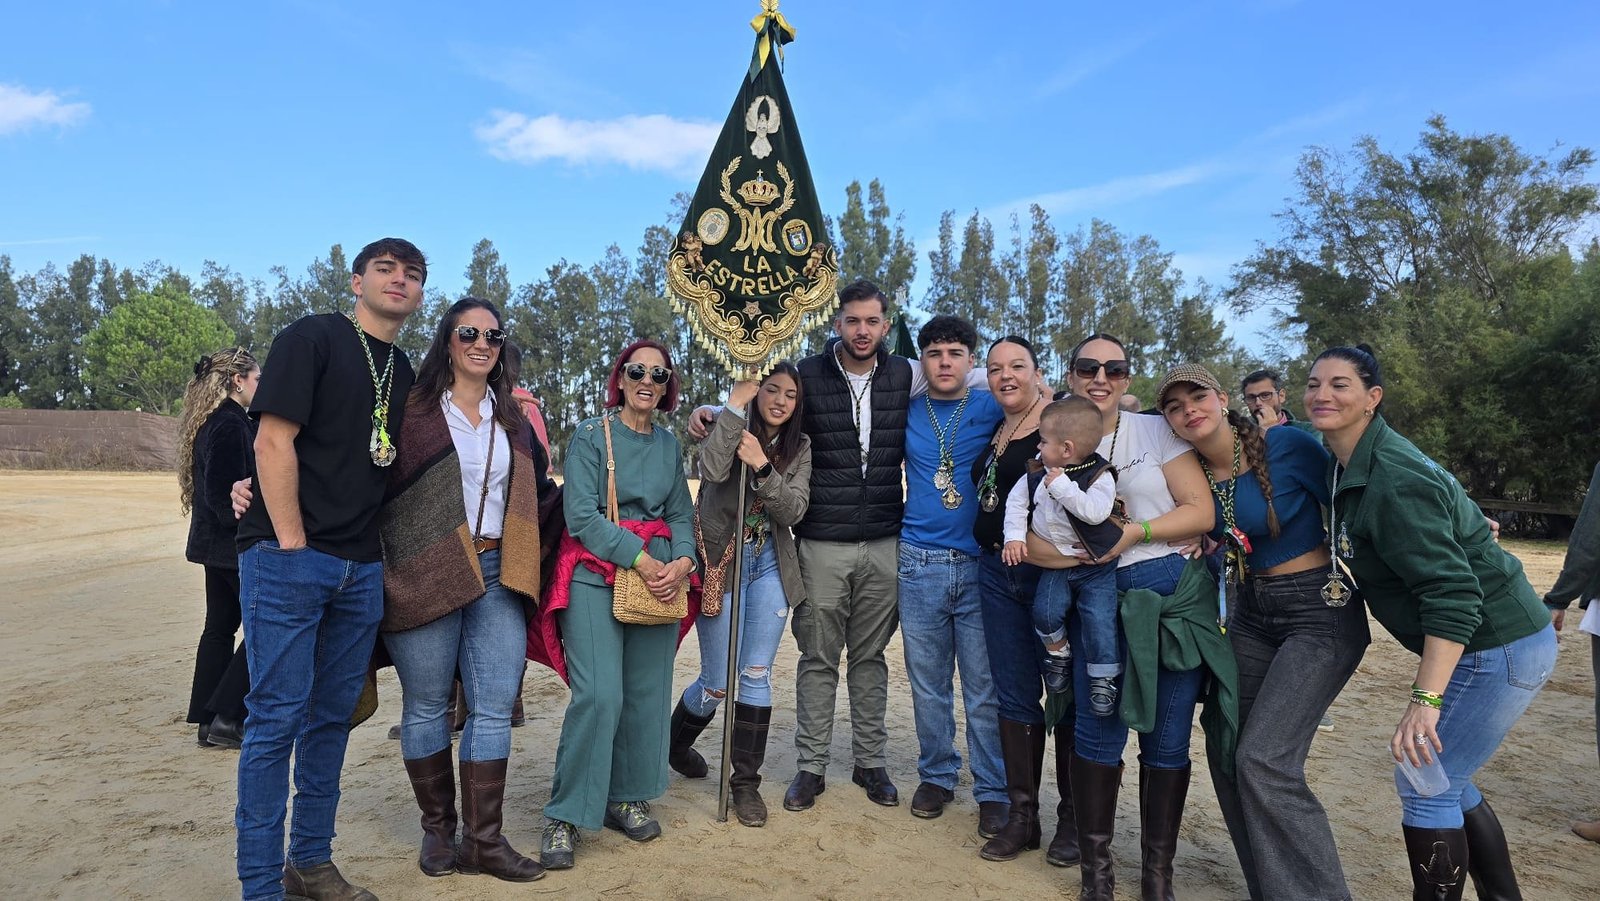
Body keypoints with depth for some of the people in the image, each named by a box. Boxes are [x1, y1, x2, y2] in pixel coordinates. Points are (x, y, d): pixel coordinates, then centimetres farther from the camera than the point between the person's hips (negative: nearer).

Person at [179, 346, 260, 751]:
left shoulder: (210, 422, 14)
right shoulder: (231, 425, -18)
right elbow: (227, 494, -23)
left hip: (214, 545, 10)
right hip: (236, 545, -10)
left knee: (220, 626, 13)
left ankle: (209, 720, 20)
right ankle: (226, 718, 0)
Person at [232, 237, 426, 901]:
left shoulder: (404, 373, 15)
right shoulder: (312, 337, -4)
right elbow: (273, 440, -12)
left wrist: (379, 550, 10)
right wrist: (292, 544, -14)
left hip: (362, 569, 7)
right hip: (288, 558, -6)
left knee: (333, 716, 12)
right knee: (278, 715, -2)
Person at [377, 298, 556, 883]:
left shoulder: (512, 418, 14)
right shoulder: (413, 410, -2)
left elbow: (537, 492, 22)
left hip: (497, 575, 4)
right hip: (426, 574, -4)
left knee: (495, 708, 2)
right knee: (427, 705, 7)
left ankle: (484, 840, 11)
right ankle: (438, 830, 23)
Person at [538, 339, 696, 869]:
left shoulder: (669, 445, 13)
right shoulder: (591, 436, -2)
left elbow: (681, 515, 12)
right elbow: (582, 513, -11)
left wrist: (683, 560, -8)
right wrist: (639, 559, -18)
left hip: (659, 580, 5)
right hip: (597, 577, -5)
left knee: (647, 694, 7)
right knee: (598, 696, -12)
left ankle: (627, 798, 24)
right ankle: (564, 816, 2)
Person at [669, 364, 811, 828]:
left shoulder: (799, 447, 5)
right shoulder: (727, 427, -6)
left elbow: (794, 510, -8)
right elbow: (711, 469, -28)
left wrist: (763, 468, -23)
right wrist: (736, 402, -26)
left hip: (770, 567, 3)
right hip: (721, 563, -3)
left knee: (757, 677, 4)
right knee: (716, 683, 4)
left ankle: (747, 782, 18)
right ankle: (673, 745, 34)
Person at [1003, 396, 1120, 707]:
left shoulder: (1100, 476, -18)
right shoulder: (1039, 473, -1)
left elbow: (1095, 512, -33)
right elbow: (1017, 500, 8)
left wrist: (1062, 486, -32)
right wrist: (1014, 536, -3)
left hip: (1096, 566, -4)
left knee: (1099, 620, -10)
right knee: (1045, 611, -10)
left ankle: (1103, 678, 9)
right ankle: (1058, 654, 18)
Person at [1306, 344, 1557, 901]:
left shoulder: (1393, 479, -24)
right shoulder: (1347, 467, 5)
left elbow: (1452, 593, -28)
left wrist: (1425, 700, -32)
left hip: (1499, 647, -10)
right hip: (1482, 646, 10)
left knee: (1424, 783, -4)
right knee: (1444, 780, 17)